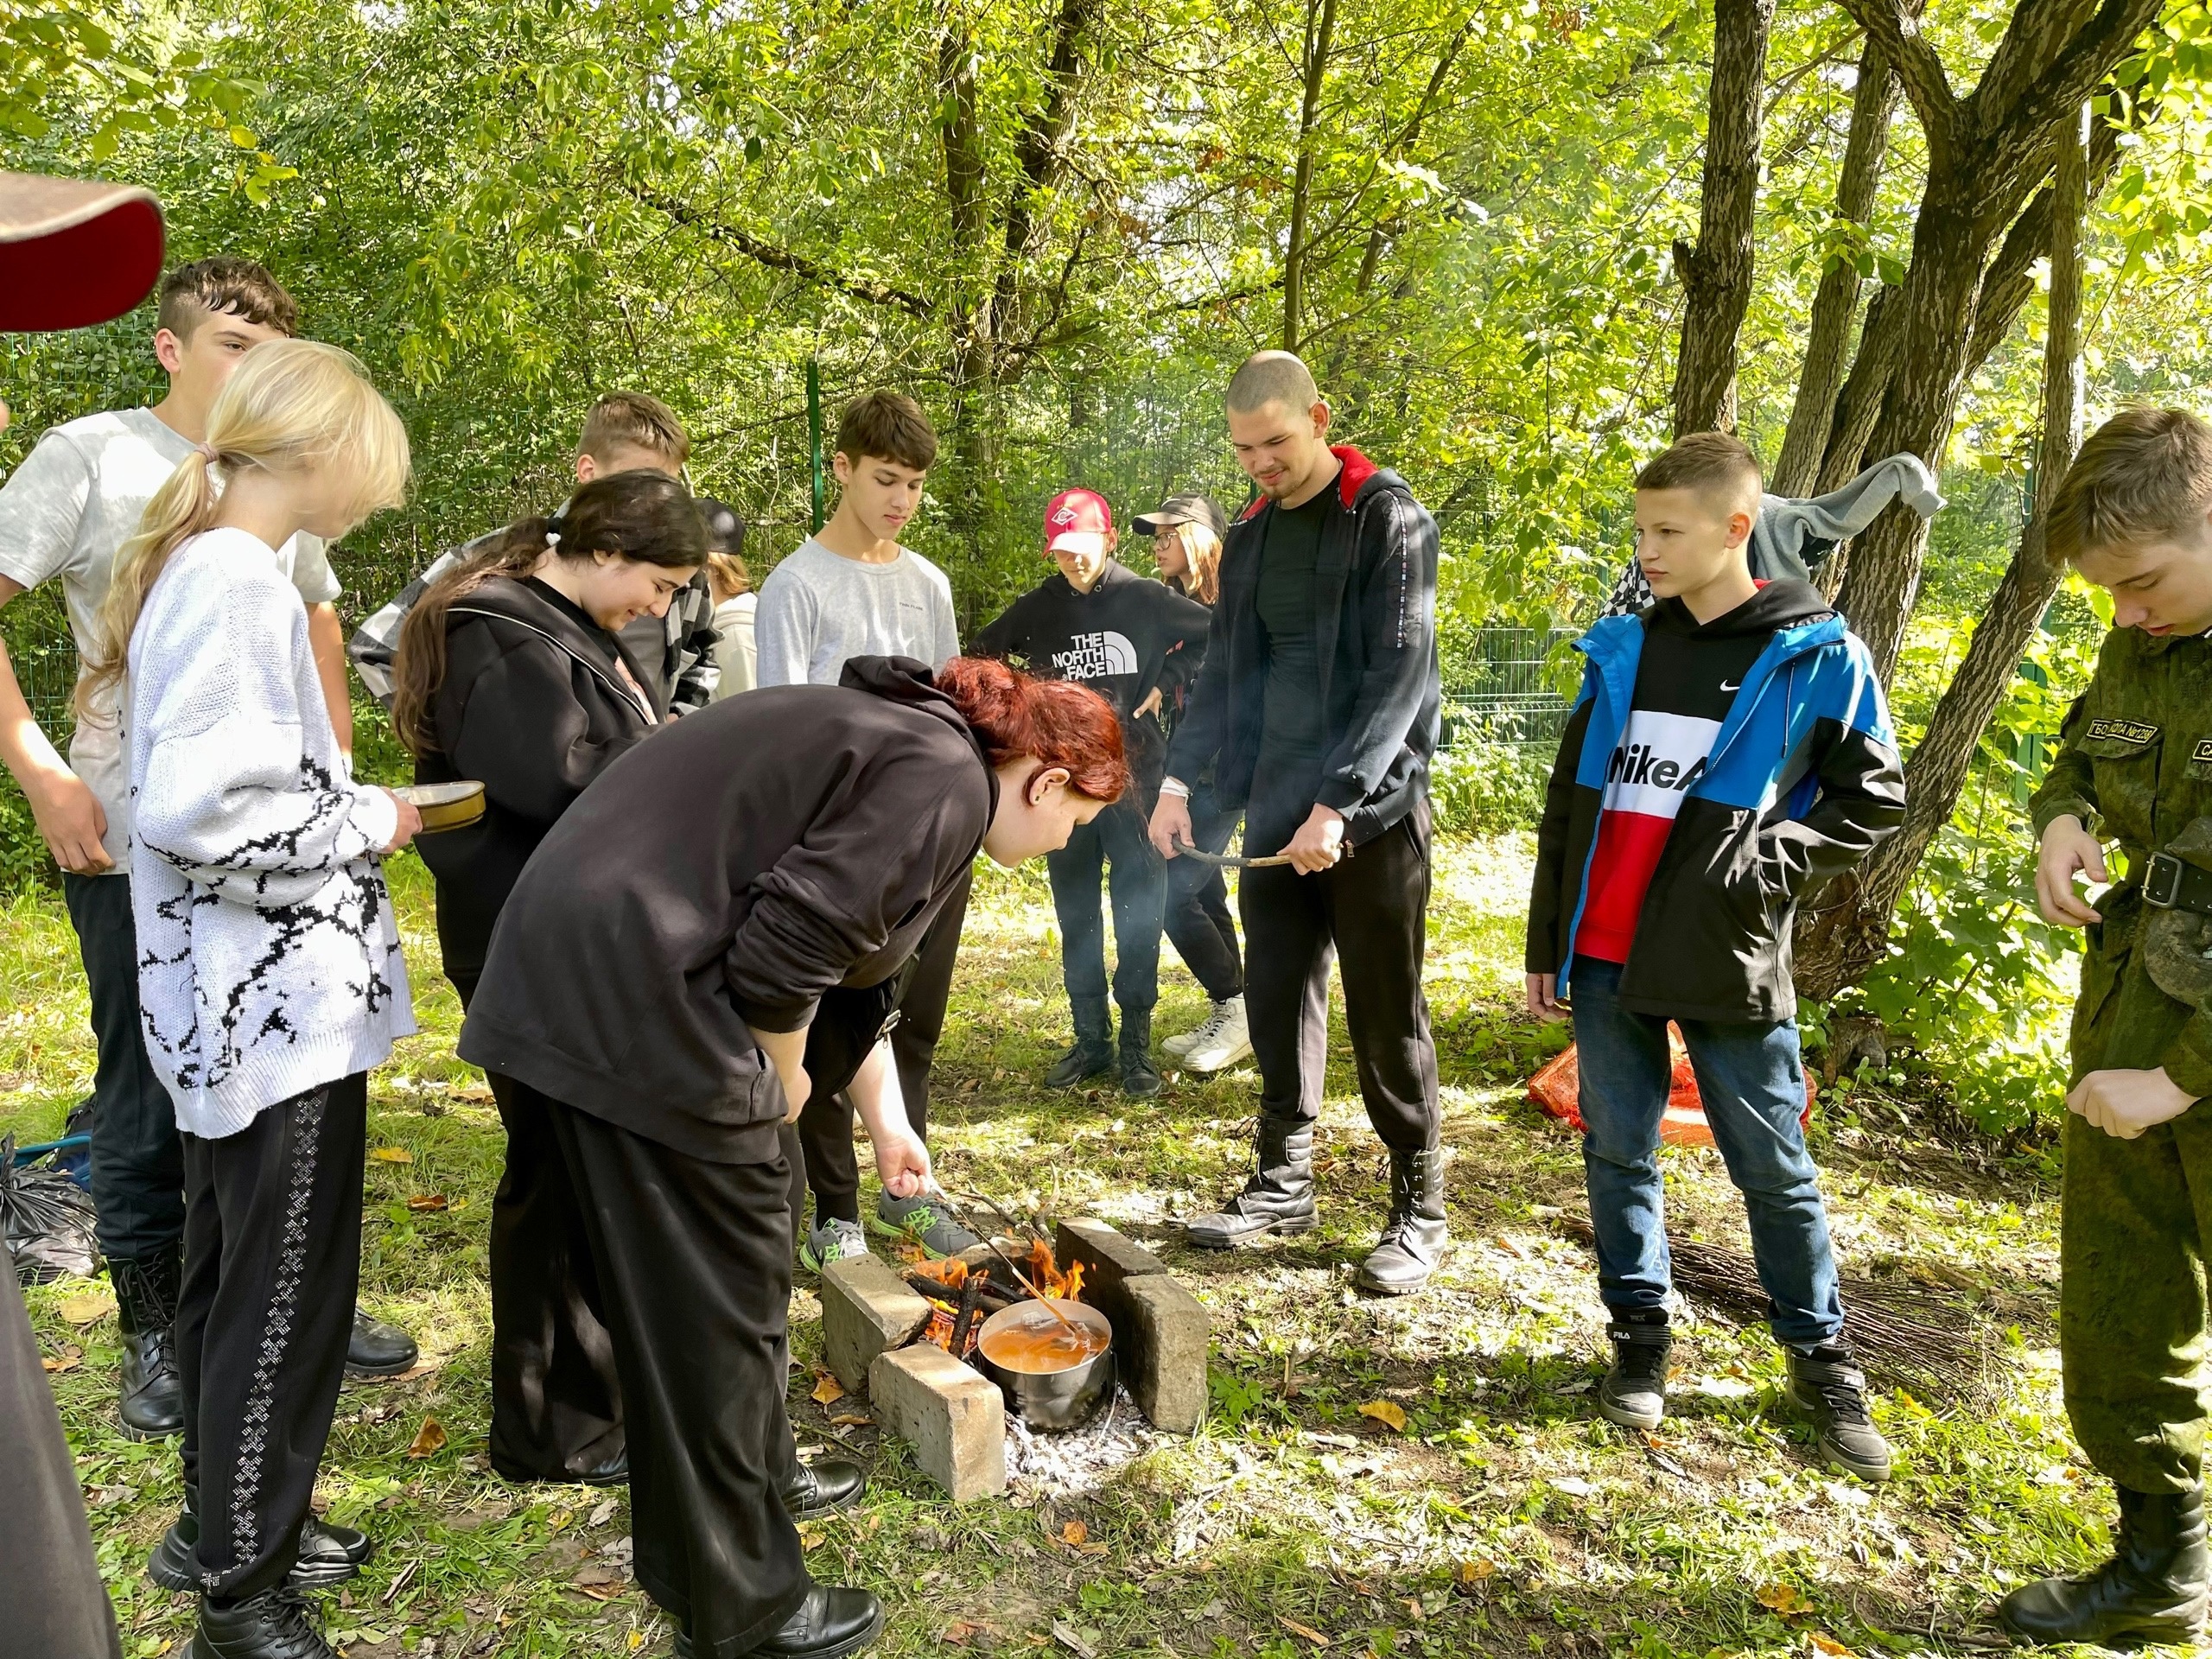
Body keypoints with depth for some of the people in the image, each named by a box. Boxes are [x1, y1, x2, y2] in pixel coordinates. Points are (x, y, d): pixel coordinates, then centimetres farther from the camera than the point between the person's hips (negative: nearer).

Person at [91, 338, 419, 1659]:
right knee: (286, 1297, 2)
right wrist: (369, 823, -13)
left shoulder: (192, 568, 12)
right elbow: (197, 811, -25)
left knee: (235, 1277, 21)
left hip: (234, 1003, 10)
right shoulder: (242, 583, -19)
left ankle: (230, 1520, 37)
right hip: (283, 1005, -10)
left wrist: (355, 804, 13)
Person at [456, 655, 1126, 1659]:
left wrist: (886, 1124, 35)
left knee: (731, 1264, 23)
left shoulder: (910, 741, 20)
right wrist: (784, 1078, -2)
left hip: (580, 969, 10)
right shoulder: (946, 783, -11)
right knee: (720, 1295, 2)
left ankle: (756, 1473, 42)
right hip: (630, 993, -10)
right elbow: (788, 944, -22)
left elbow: (846, 958, 28)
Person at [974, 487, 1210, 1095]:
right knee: (1075, 917, 9)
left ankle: (1137, 1044, 11)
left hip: (1134, 774, -3)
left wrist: (1165, 684, -2)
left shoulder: (1146, 600, -2)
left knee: (1139, 911, 0)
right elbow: (981, 659, 16)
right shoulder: (1038, 607, 5)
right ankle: (1090, 1040, 21)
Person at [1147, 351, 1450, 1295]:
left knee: (1387, 1019, 2)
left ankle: (1419, 1209, 16)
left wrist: (1338, 803, -22)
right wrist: (1180, 778, 2)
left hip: (1369, 811, -6)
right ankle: (1283, 1184, 26)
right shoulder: (1251, 536, 13)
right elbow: (1224, 671, 15)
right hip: (1276, 810, 6)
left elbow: (1399, 676, -15)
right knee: (1277, 1001, 11)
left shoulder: (1389, 520, -7)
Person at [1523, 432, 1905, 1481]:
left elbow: (1875, 797, 2)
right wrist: (1545, 942, 11)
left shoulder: (1815, 657, -4)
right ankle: (1639, 1336, 27)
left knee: (1773, 1169, 7)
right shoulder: (1622, 649, 7)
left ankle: (1821, 1361, 25)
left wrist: (1770, 866, -13)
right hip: (1605, 957, 4)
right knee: (1618, 1155, 10)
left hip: (1727, 963, -3)